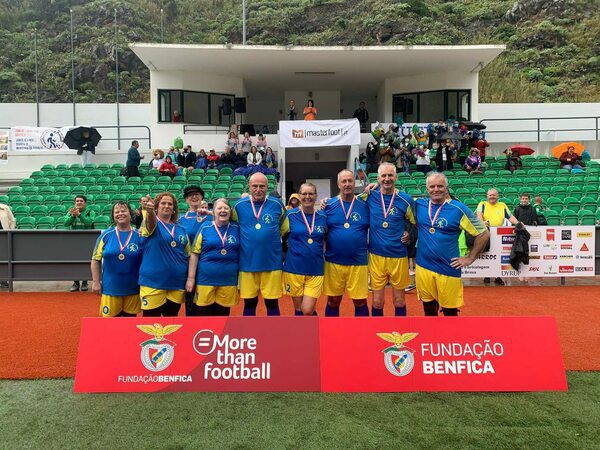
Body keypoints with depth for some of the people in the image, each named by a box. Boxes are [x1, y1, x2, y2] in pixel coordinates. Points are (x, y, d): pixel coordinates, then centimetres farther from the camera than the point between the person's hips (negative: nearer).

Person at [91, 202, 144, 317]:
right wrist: (96, 282, 0)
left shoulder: (139, 236, 0)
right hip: (110, 288, 0)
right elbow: (96, 260, 5)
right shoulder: (106, 235, 2)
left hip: (133, 289, 0)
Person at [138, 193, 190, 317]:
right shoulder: (152, 224, -2)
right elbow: (151, 221, -27)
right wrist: (149, 211, -50)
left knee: (172, 318, 15)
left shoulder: (181, 230, 10)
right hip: (153, 281, -4)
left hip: (177, 283, 4)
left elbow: (189, 255, 13)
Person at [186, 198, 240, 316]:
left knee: (223, 313, 12)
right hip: (205, 279, -1)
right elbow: (194, 254, -1)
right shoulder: (205, 228, 0)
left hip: (229, 280, 2)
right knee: (202, 312, 5)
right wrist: (191, 278, -5)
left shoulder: (236, 229, 5)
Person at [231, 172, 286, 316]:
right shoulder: (239, 205, 1)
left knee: (272, 303, 8)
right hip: (247, 263, 1)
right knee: (249, 303, 12)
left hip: (272, 263, -1)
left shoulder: (277, 204, 0)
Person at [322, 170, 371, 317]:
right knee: (333, 301, 12)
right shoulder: (329, 205, 1)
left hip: (358, 263, 0)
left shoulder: (364, 205, 1)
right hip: (333, 262, 1)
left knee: (360, 301, 7)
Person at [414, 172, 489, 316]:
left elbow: (484, 233, -3)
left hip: (448, 269, -3)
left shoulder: (458, 209, -9)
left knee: (450, 311, 8)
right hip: (423, 267, 3)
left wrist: (470, 258, -4)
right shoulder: (419, 205, 2)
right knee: (429, 309, 14)